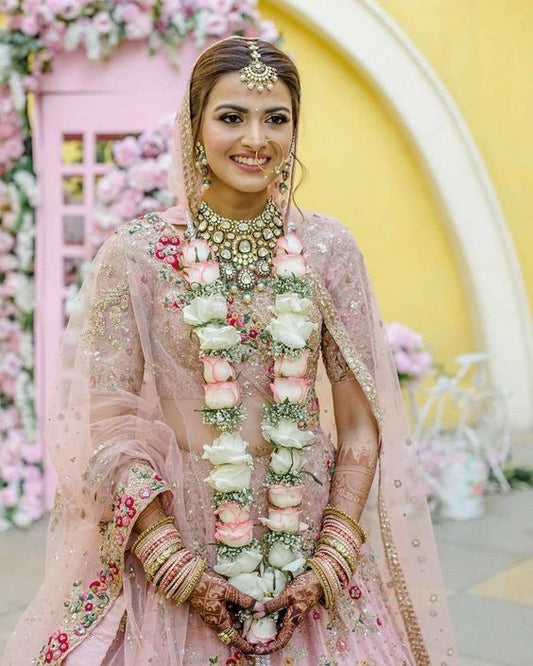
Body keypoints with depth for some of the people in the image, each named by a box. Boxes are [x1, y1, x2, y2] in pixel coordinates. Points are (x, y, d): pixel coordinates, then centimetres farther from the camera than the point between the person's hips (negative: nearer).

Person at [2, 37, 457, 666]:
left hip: (313, 541, 2)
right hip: (174, 534, -1)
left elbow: (361, 423, 0)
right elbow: (111, 426, -7)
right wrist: (178, 568, -13)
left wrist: (331, 564, -7)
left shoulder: (328, 248, -2)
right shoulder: (136, 252, -7)